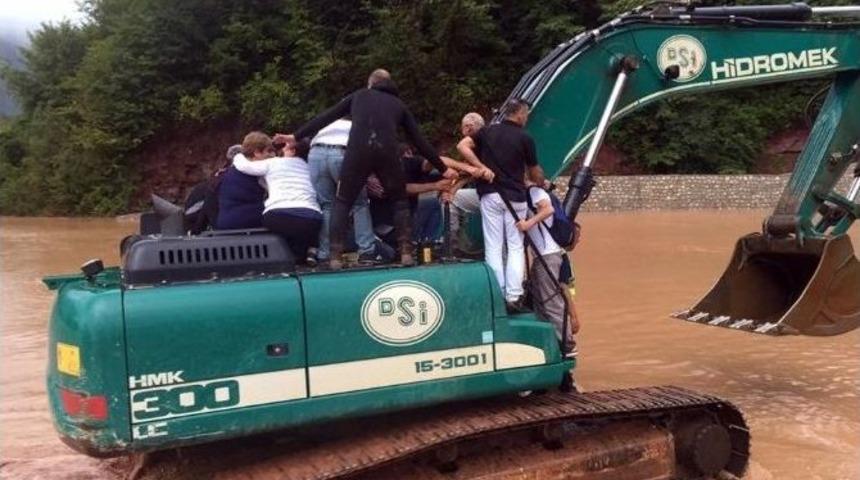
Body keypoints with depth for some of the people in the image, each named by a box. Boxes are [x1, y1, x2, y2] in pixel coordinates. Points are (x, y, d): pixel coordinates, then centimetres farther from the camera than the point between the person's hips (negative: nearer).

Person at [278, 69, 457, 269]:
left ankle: (335, 256, 3)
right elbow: (420, 141, 26)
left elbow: (326, 117, 24)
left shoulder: (358, 96, 28)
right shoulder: (398, 104, 28)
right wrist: (443, 169, 32)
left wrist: (296, 136, 30)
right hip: (386, 152, 1)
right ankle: (406, 252, 9)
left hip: (357, 151, 0)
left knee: (342, 202, 14)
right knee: (400, 201, 21)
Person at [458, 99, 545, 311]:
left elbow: (462, 146, -5)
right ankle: (514, 297, -1)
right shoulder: (524, 138, -1)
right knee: (515, 247, 5)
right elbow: (535, 173, 8)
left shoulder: (487, 131, 7)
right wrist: (541, 183, 29)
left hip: (490, 195, 2)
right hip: (515, 197, -2)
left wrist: (481, 168, -4)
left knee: (493, 247, 4)